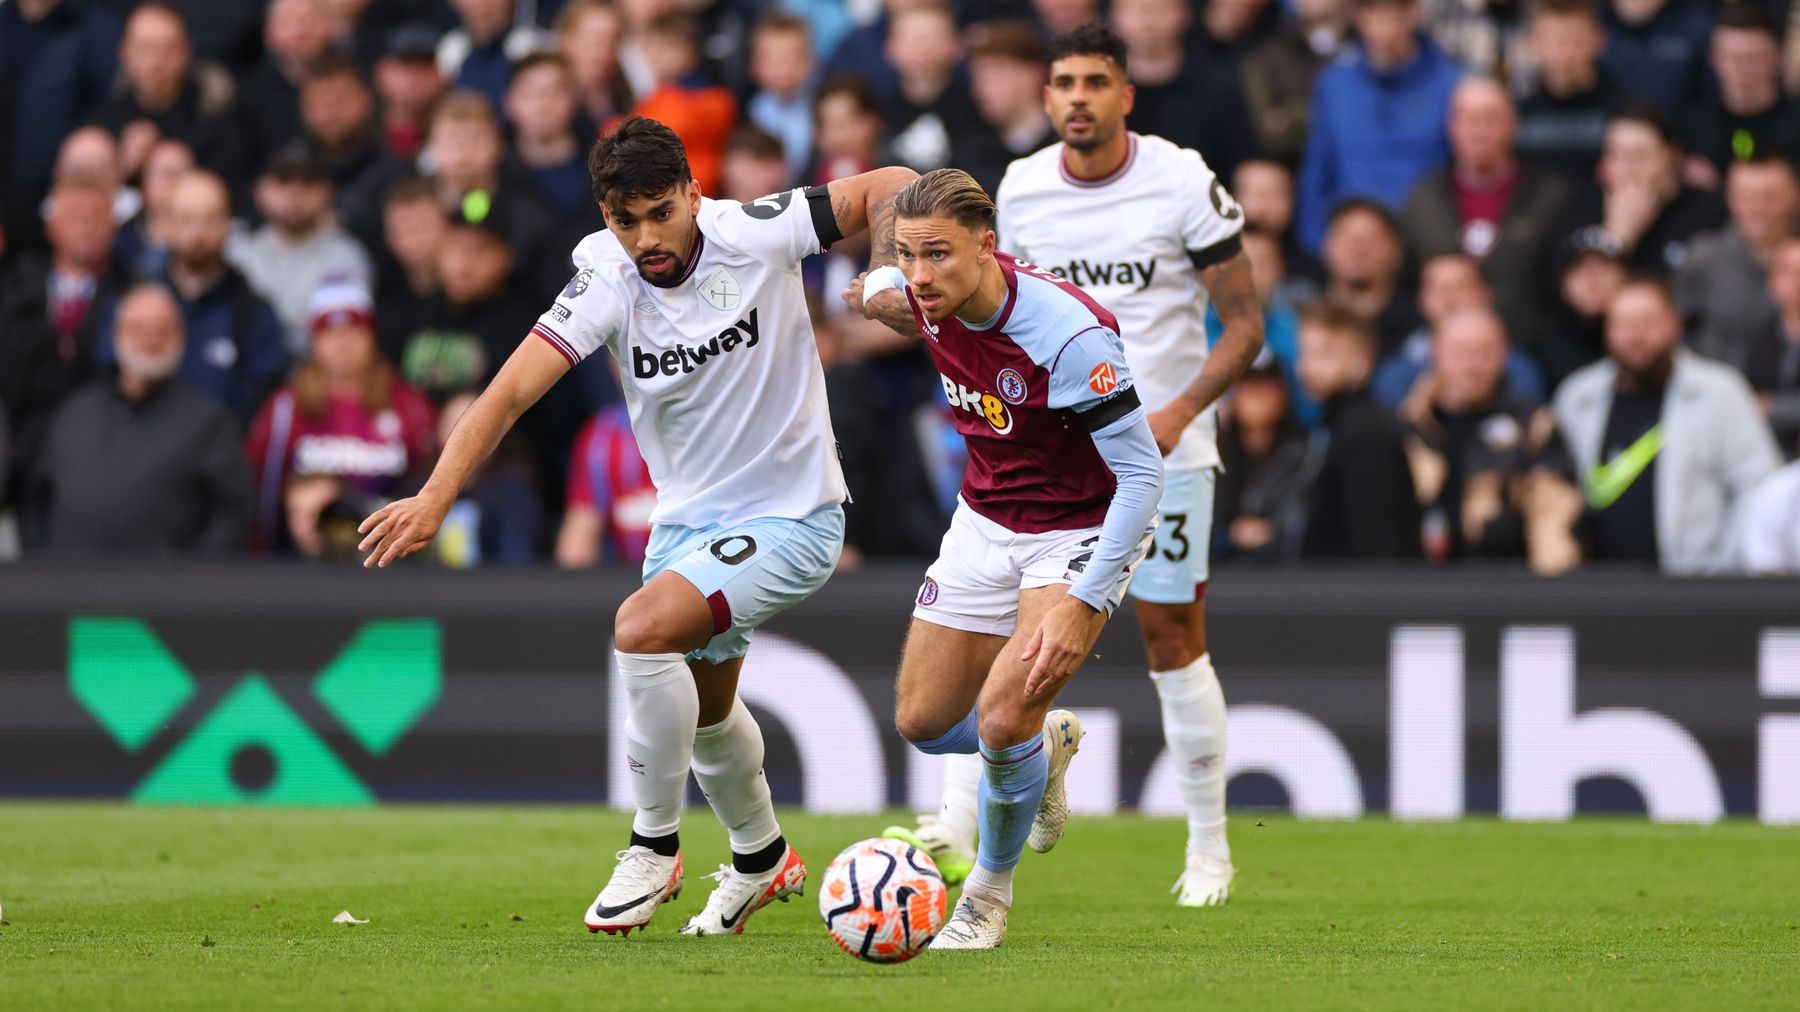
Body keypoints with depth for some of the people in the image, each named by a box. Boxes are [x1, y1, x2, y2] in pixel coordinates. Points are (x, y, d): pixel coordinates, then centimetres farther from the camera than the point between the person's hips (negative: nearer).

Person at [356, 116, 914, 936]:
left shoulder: (754, 235, -21)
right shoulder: (607, 282, -15)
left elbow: (891, 188, -10)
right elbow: (516, 385, -26)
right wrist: (437, 494, -38)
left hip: (790, 515, -5)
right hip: (686, 519, 5)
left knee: (643, 629, -27)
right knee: (702, 712, 23)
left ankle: (654, 848, -9)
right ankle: (762, 857, 52)